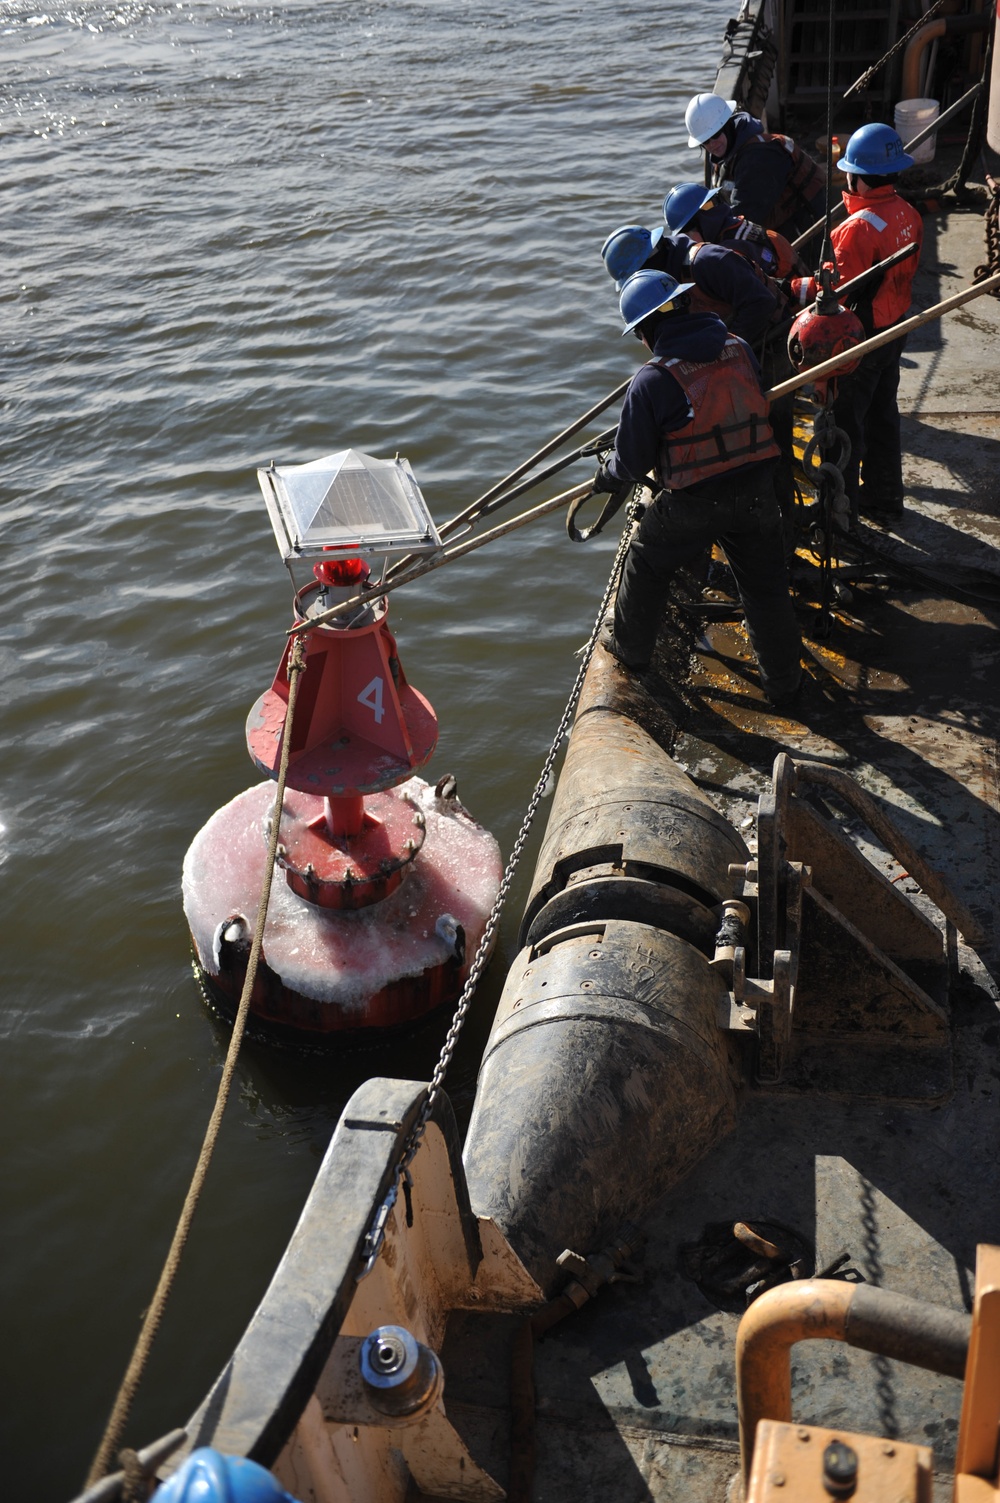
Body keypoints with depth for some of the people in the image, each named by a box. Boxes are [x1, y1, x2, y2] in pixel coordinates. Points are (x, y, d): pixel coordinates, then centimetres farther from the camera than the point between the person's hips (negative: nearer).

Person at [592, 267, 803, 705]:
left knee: (645, 566, 23)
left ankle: (631, 648, 41)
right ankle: (783, 680, 27)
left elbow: (632, 462, -10)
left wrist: (606, 478, 12)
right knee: (765, 586, 16)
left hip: (691, 504, -4)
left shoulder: (653, 380, -17)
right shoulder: (740, 349, -2)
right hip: (755, 492, 4)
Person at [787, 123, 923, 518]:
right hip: (894, 329, 9)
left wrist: (792, 287, -14)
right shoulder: (908, 214, 0)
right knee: (882, 414, 20)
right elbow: (904, 271, 9)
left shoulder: (859, 228, -27)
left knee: (844, 423, 4)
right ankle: (884, 495, 34)